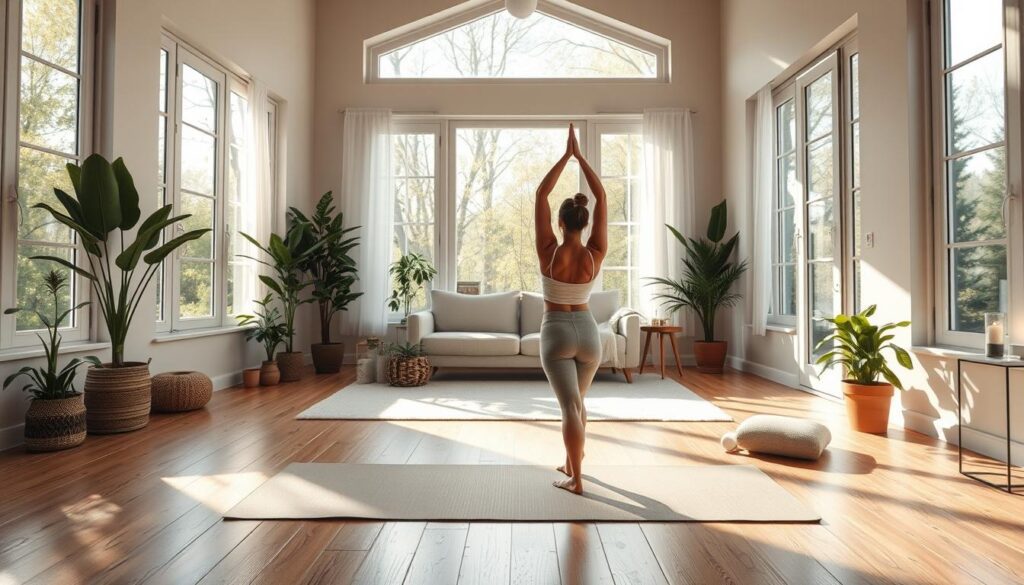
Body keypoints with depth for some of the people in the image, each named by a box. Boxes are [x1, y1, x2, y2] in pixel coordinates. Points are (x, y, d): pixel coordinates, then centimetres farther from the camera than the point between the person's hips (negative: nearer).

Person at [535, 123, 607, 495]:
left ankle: (576, 480, -3)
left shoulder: (549, 252, -13)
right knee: (578, 401, 21)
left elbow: (541, 195, -7)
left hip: (556, 332, -3)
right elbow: (601, 197, -2)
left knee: (570, 406, -4)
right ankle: (571, 463, 34)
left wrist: (566, 155, -4)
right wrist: (580, 155, 0)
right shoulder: (596, 254, -7)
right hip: (587, 331, 4)